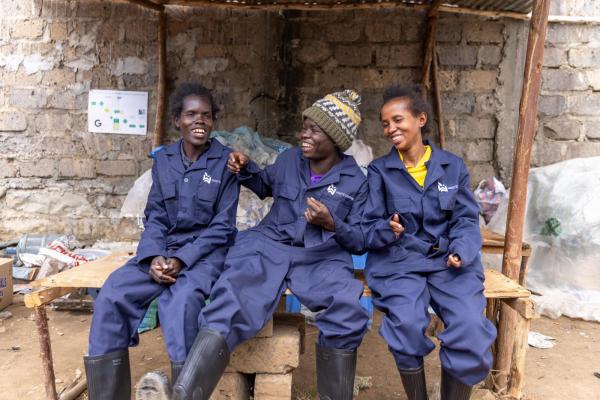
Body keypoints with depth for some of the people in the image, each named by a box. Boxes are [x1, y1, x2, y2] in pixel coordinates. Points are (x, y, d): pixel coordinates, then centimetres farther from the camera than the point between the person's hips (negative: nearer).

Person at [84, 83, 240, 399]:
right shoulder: (163, 159, 8)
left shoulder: (225, 160, -5)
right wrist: (155, 256, -14)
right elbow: (155, 216, 6)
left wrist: (182, 259, -19)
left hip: (207, 251, -4)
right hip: (164, 249, 4)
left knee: (182, 300, -34)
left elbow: (222, 226, -8)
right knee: (111, 295, -18)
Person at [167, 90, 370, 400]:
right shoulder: (289, 159, 11)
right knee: (230, 305, -29)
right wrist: (245, 170, 9)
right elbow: (264, 185, 31)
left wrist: (332, 225, -15)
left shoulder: (356, 181, 3)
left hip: (322, 257, -1)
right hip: (269, 244, 2)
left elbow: (361, 242, 5)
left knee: (348, 311, -32)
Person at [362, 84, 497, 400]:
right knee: (406, 324, -28)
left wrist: (461, 251, -12)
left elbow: (466, 219, 7)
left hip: (448, 259, 2)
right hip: (398, 260, -1)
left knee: (470, 325, -23)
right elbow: (368, 227, 2)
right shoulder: (379, 170, 5)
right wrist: (387, 230, -21)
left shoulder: (453, 165, 10)